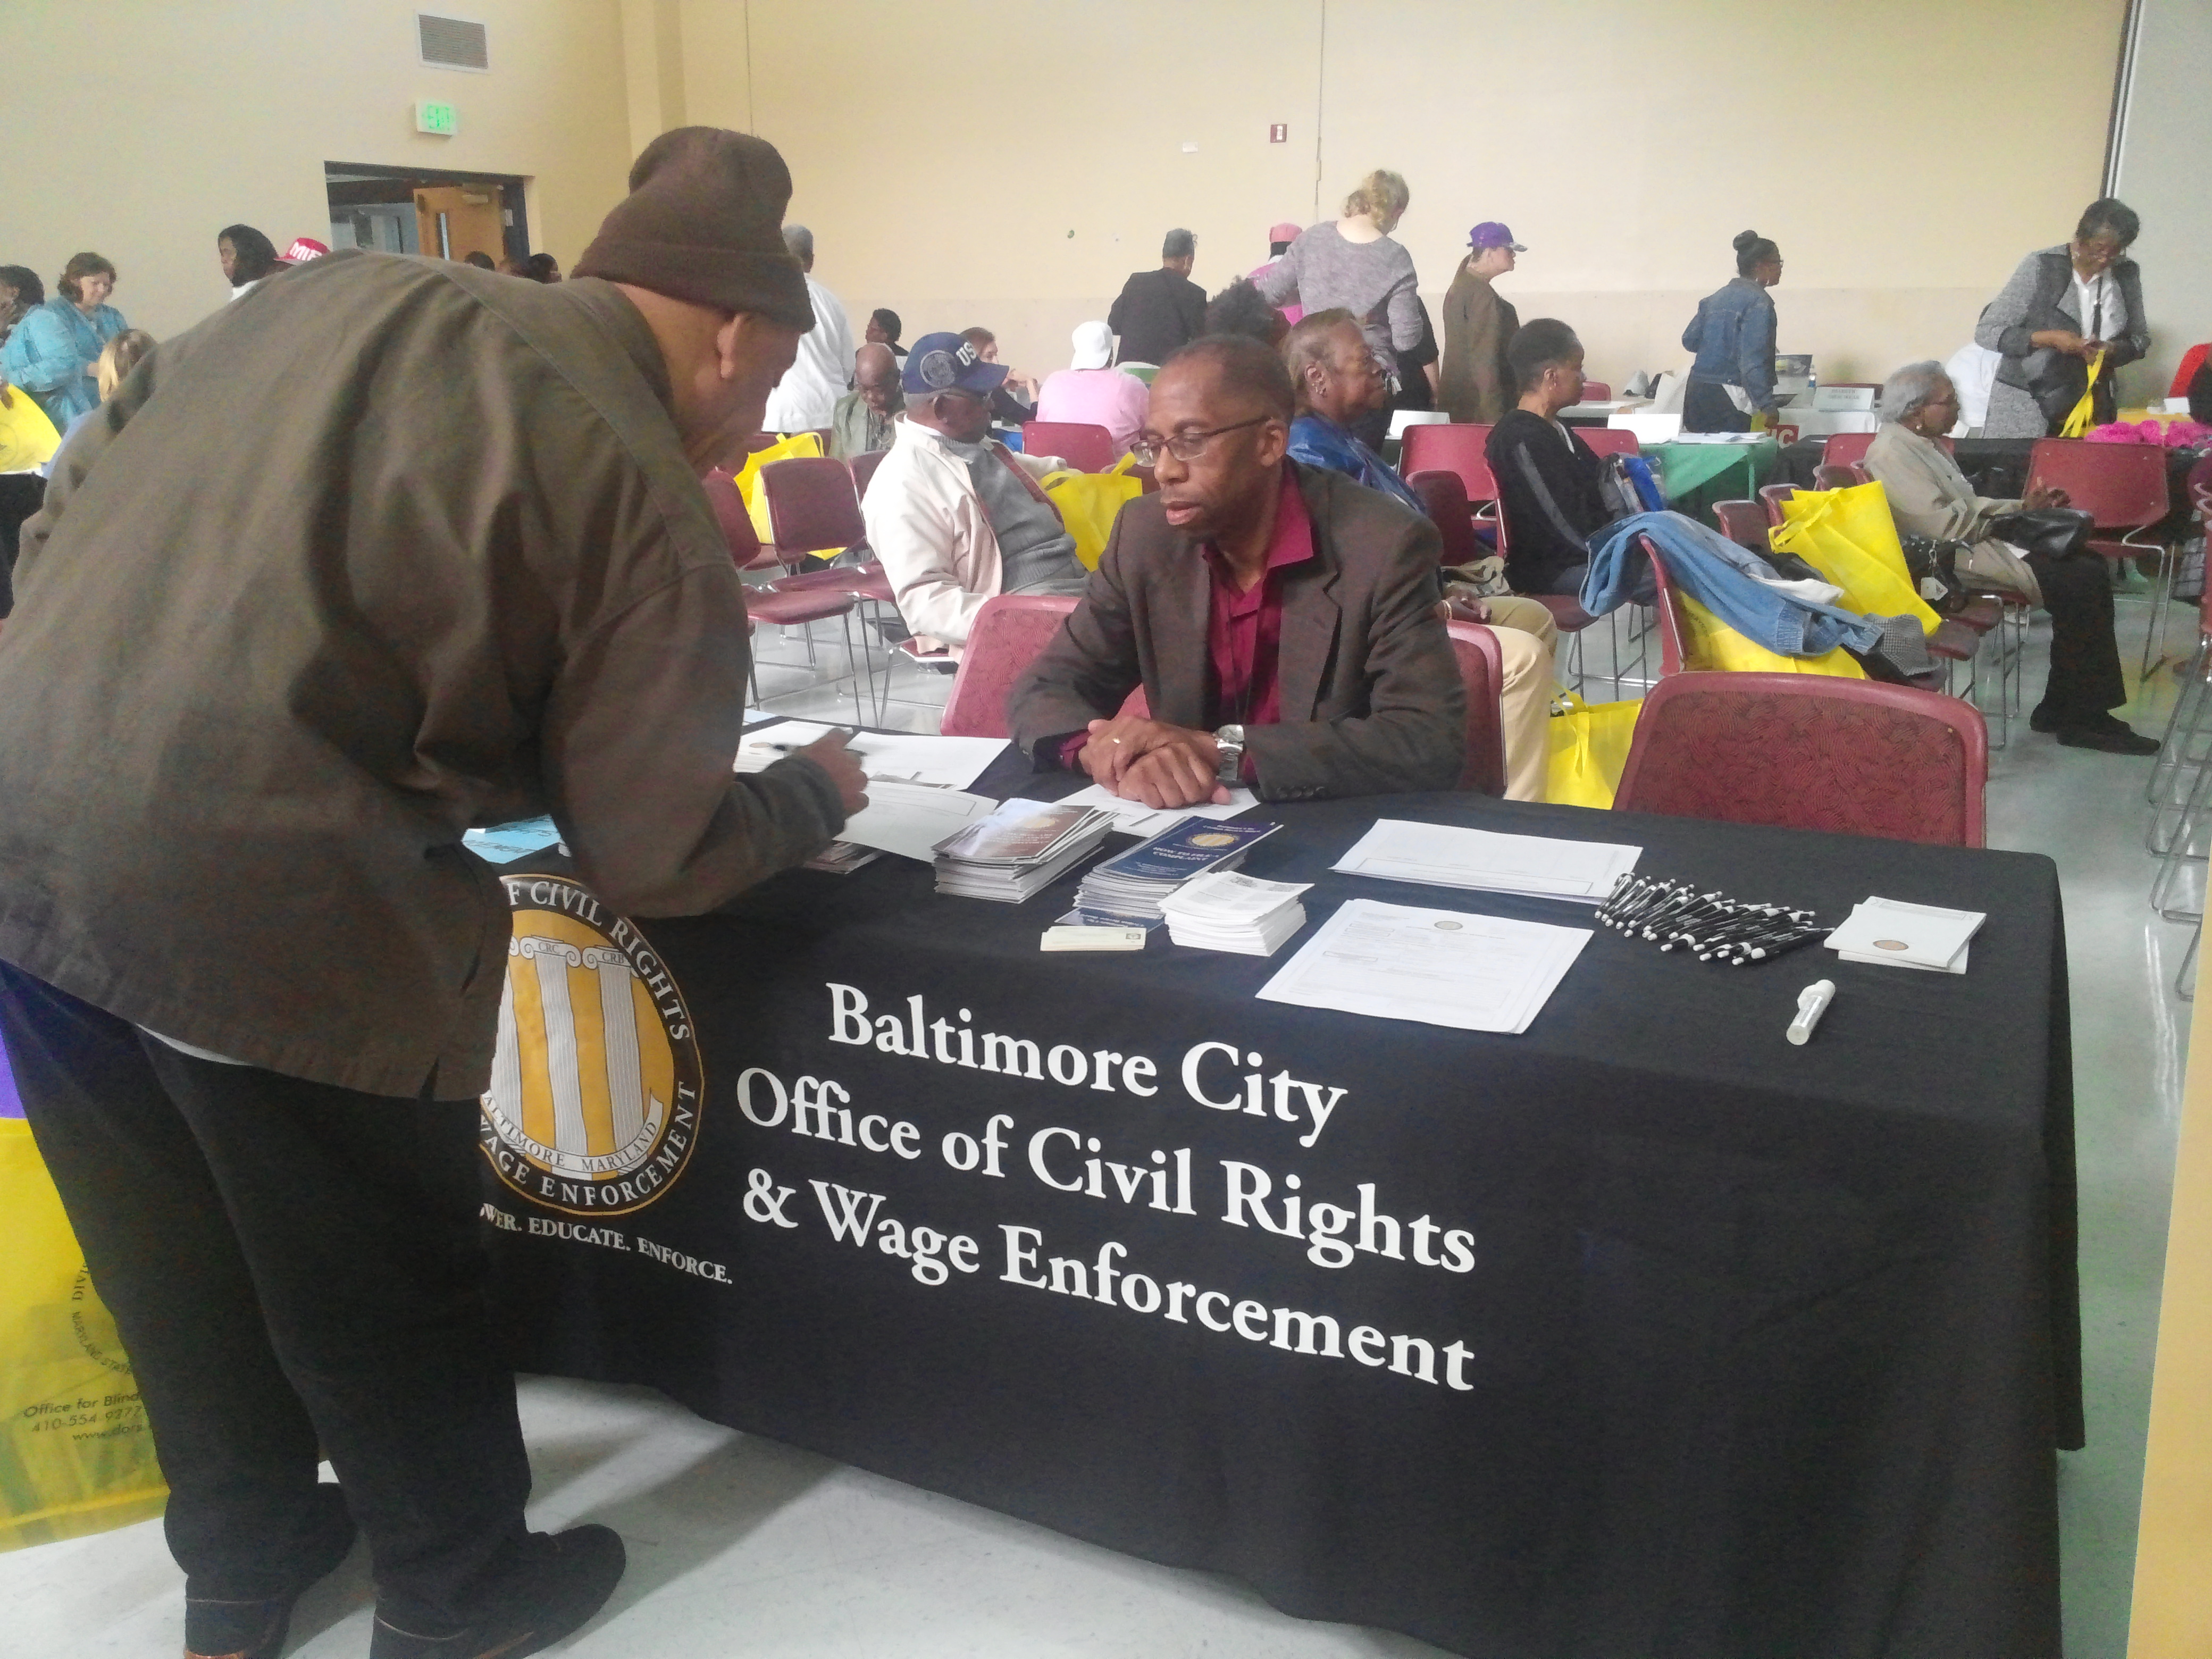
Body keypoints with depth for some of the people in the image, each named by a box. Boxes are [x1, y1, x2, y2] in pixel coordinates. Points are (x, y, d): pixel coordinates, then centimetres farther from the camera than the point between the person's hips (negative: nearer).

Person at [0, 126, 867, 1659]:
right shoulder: (653, 503, -5)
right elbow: (650, 858, -2)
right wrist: (811, 794, 16)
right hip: (270, 908, -7)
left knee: (180, 1255, 25)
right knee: (379, 1287, 17)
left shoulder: (344, 291, 13)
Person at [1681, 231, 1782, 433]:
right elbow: (1753, 360, -17)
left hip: (1696, 393, 8)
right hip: (1728, 400, -8)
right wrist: (1768, 407, -16)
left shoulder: (1716, 297, 13)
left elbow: (1689, 341, 15)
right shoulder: (1758, 302, -9)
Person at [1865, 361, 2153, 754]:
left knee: (2089, 564, 5)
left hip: (1973, 543, 11)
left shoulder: (1922, 443, 16)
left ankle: (2061, 707, 6)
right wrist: (1994, 527, -7)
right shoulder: (1892, 453, -18)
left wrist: (2023, 507, 13)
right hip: (1953, 561, -11)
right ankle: (2081, 718, -7)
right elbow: (1942, 525, -24)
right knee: (2082, 585, -16)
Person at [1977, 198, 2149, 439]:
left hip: (2092, 408, 4)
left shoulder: (2127, 274, 5)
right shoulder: (2040, 267, -8)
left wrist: (2112, 350, -7)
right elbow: (1986, 333, -9)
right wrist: (2049, 338, -21)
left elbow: (2140, 338, 16)